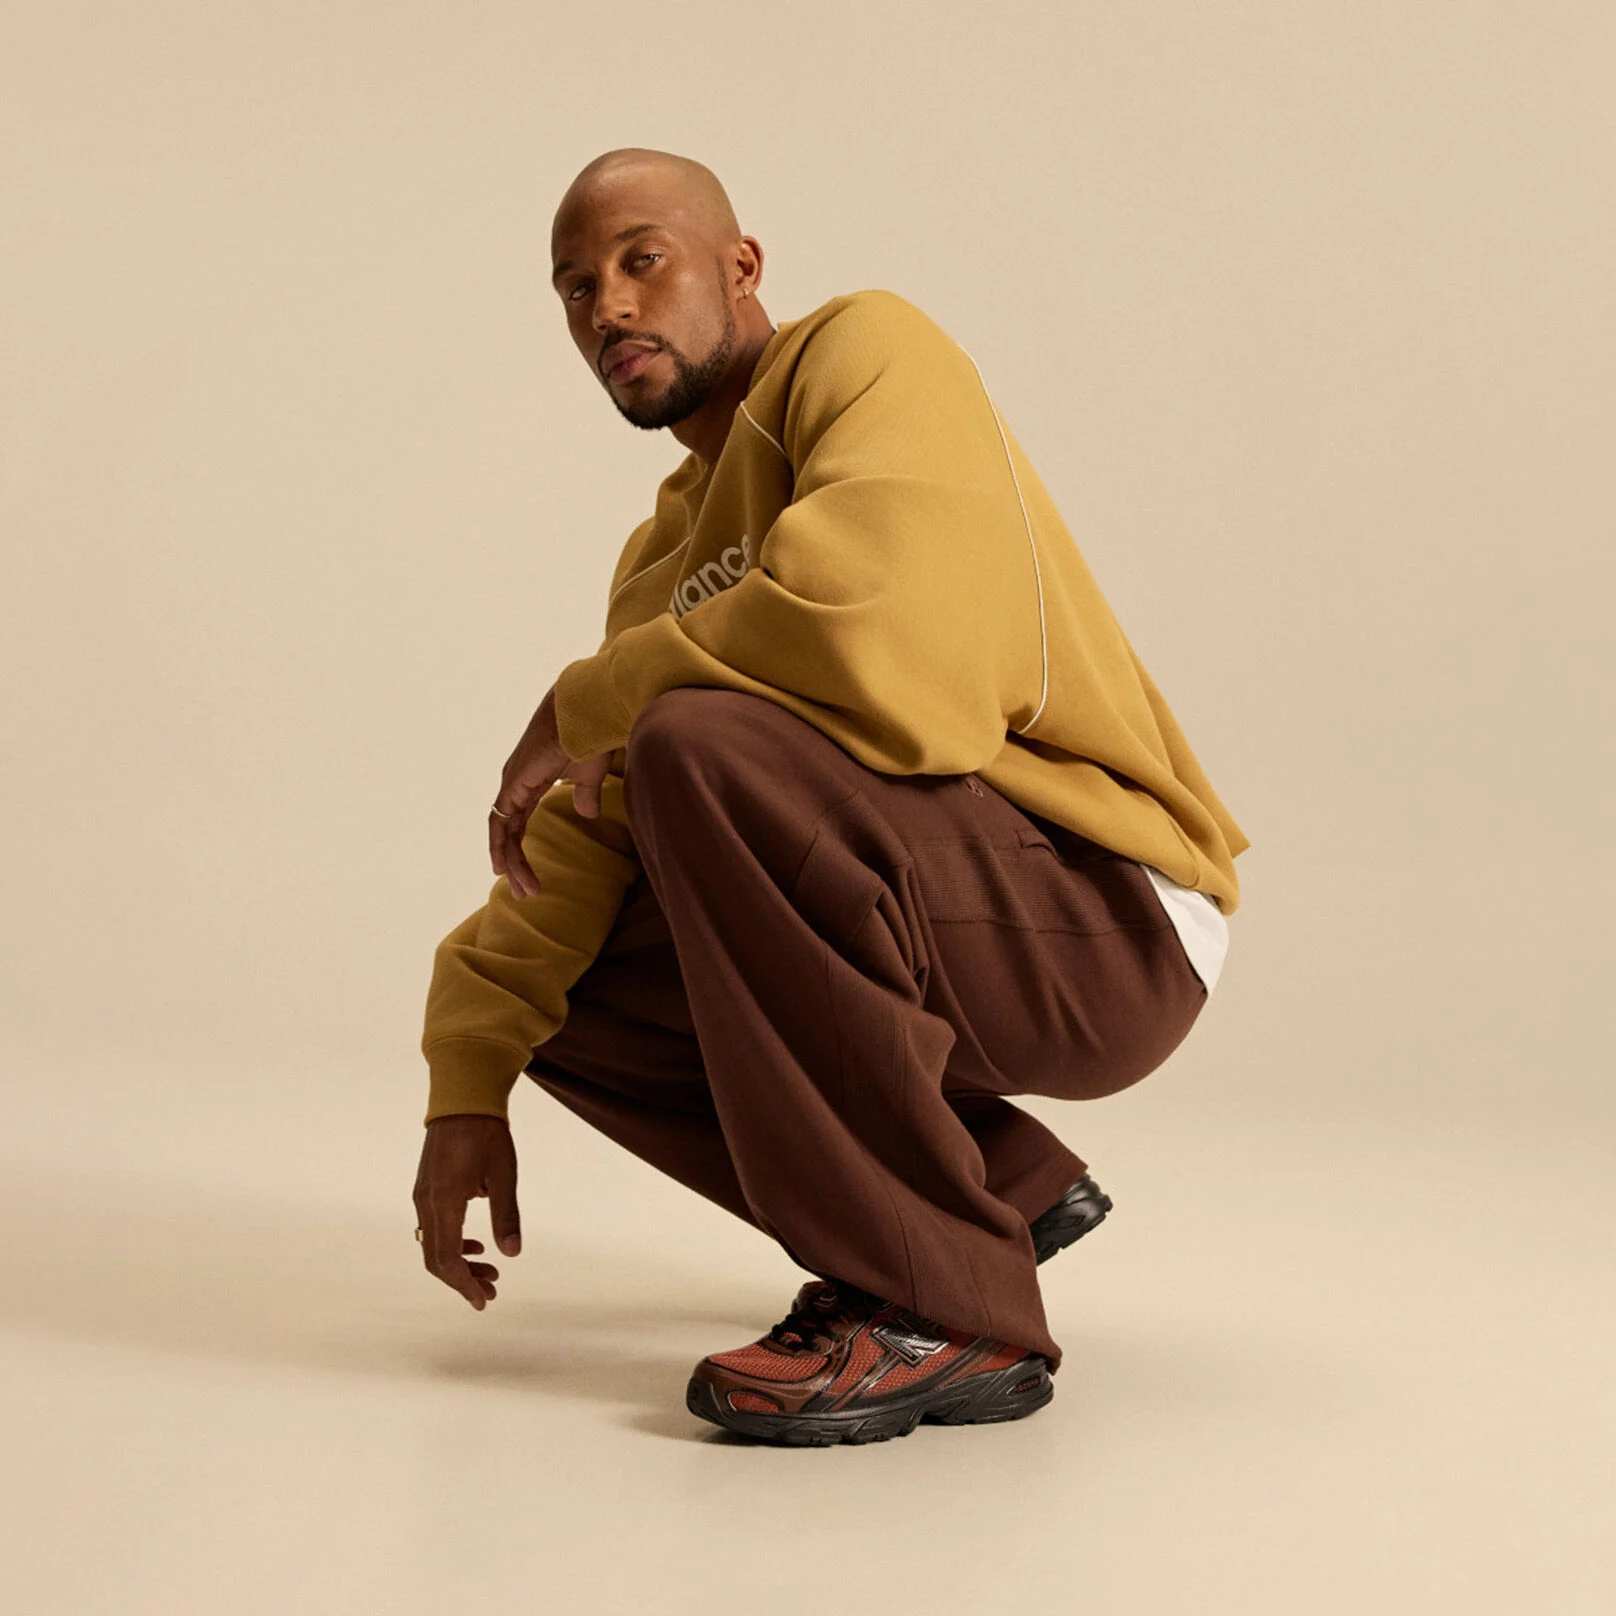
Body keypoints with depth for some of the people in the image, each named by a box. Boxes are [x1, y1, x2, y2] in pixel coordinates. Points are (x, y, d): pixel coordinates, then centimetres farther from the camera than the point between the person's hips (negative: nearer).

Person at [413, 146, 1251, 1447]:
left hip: (1110, 917, -9)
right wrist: (468, 1094, 3)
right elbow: (573, 840, 12)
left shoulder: (866, 351, -7)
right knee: (570, 989, 7)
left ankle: (938, 1305, -21)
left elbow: (864, 616, -29)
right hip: (954, 937, 9)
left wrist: (585, 704, -15)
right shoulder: (665, 557, 17)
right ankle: (1007, 1188, 10)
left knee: (703, 745, -30)